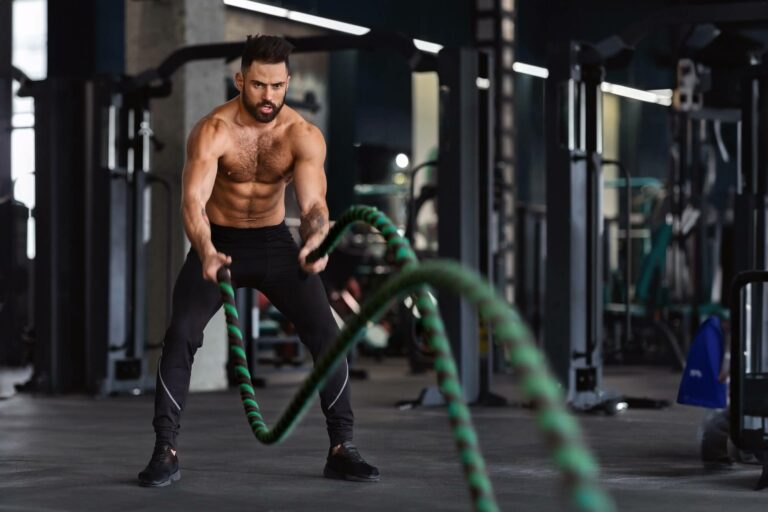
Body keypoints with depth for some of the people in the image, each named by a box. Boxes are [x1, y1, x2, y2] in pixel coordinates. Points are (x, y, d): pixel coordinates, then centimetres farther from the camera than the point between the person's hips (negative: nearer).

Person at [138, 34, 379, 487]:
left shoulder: (305, 136, -18)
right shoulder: (213, 131, -24)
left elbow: (313, 202, -28)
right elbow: (193, 199, -35)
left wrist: (315, 240, -52)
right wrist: (205, 252, -55)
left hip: (274, 241, 2)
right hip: (218, 242, -2)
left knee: (327, 336, -10)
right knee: (180, 337, -18)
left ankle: (342, 449, 1)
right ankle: (166, 451, -9)